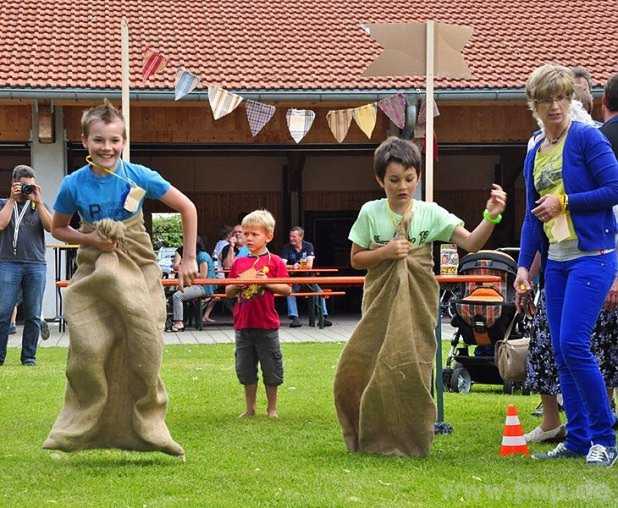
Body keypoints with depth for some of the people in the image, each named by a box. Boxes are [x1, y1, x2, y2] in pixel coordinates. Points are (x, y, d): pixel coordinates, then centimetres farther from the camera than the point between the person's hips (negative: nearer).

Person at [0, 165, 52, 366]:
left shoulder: (39, 206, 16)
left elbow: (51, 227, -1)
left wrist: (38, 202, -5)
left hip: (36, 265, 2)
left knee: (33, 315, 1)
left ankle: (29, 356, 9)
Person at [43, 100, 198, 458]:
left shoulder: (139, 176, -8)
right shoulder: (74, 185, -5)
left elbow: (187, 208, 1)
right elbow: (58, 229, 11)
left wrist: (189, 259, 1)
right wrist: (89, 239, -9)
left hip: (138, 271, 0)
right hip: (93, 276, 0)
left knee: (144, 354, -4)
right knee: (88, 351, -9)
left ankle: (149, 427, 10)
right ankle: (76, 431, 4)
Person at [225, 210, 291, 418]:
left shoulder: (274, 262, -3)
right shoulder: (238, 263, 8)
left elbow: (287, 289, -6)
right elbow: (228, 293, 12)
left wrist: (267, 282, -18)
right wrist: (237, 285, -8)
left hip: (266, 326, -4)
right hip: (243, 325, 4)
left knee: (271, 370, 5)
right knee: (245, 370, 10)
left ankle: (272, 408, 17)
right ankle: (250, 408, 22)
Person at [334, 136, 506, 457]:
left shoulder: (430, 213, -5)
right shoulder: (371, 213, -3)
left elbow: (471, 243, -13)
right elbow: (356, 260, 5)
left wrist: (491, 217, -31)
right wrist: (385, 253, -13)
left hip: (417, 306, -1)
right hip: (380, 305, 1)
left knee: (409, 370, -4)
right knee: (356, 369, -3)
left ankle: (408, 442, 13)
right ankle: (370, 439, 16)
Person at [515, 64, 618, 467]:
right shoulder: (534, 155, 15)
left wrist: (564, 202, -10)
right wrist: (524, 267, 11)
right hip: (556, 261, 7)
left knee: (573, 345, -15)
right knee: (561, 352, 5)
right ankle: (577, 438, 12)